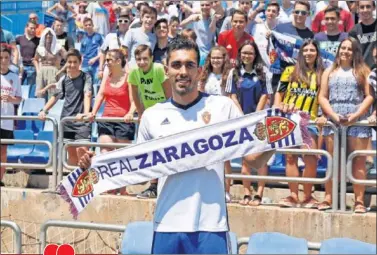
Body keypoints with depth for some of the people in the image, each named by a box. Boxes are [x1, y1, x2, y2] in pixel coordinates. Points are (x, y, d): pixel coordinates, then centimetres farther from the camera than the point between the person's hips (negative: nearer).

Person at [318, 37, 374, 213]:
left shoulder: (363, 71, 9)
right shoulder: (329, 72, 16)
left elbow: (369, 96, 1)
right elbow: (322, 97, 9)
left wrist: (355, 115, -11)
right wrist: (334, 116, -7)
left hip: (357, 122, -2)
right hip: (333, 121, 2)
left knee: (358, 162, -3)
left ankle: (359, 201, -3)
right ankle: (328, 199, 4)